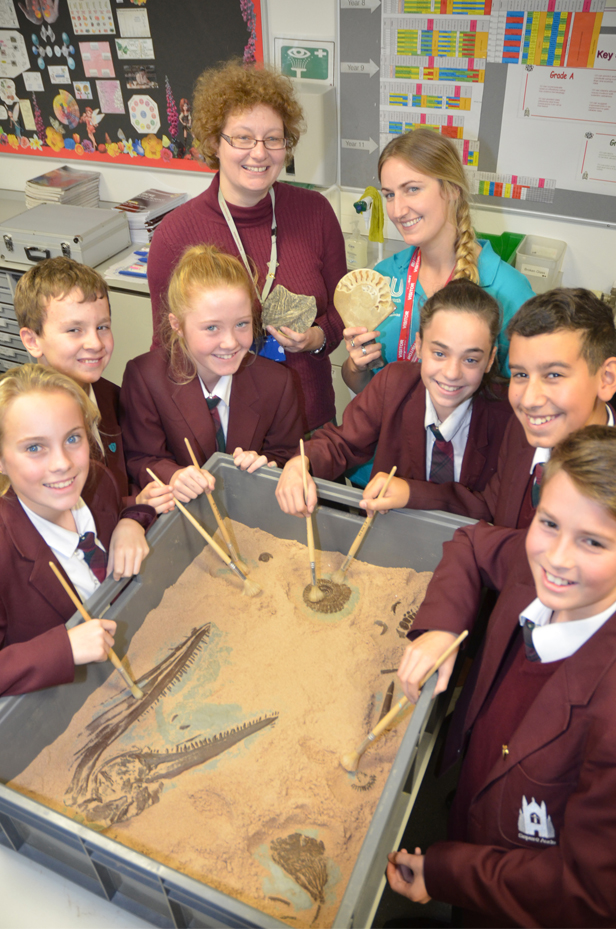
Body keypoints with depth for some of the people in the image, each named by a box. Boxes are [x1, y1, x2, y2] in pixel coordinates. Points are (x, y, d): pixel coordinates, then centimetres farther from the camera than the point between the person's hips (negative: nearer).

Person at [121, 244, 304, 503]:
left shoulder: (276, 381, -8)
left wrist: (264, 465, -19)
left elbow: (284, 455, 4)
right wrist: (174, 477, -28)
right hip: (179, 513, -1)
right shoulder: (144, 376, -11)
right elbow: (143, 459, -7)